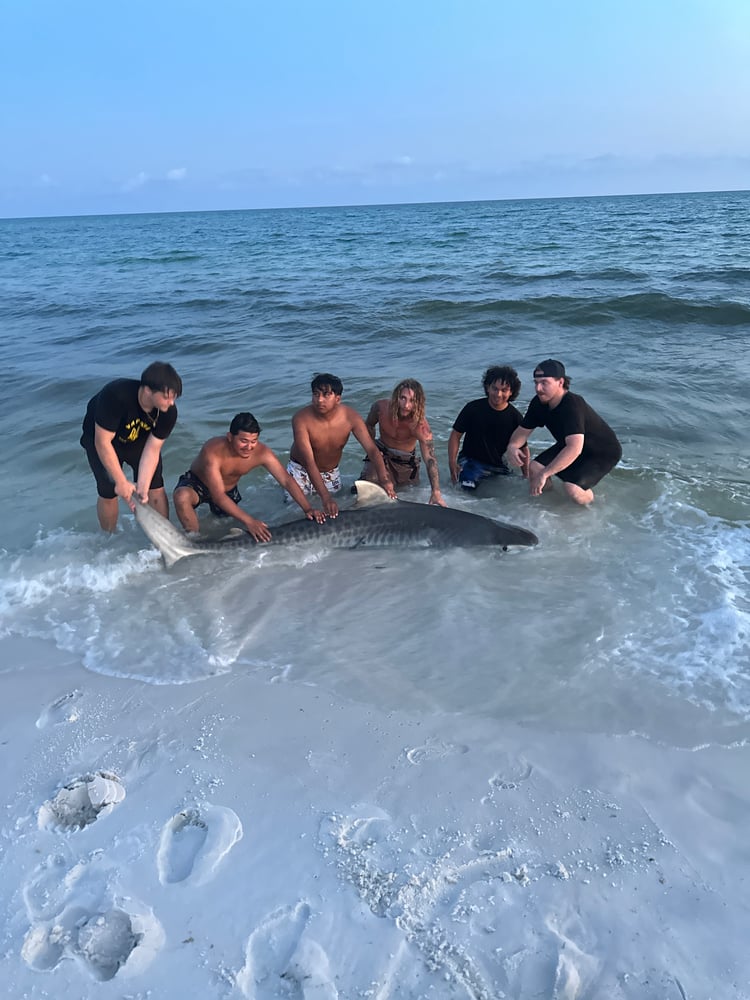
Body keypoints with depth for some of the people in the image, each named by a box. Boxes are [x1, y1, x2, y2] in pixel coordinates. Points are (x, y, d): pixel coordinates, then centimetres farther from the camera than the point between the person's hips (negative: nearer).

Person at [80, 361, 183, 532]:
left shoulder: (169, 412, -29)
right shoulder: (115, 396, -41)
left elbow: (152, 450, -23)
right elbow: (103, 443, -34)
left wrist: (142, 487, -31)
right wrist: (122, 482, -31)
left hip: (139, 439, 3)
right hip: (100, 436, -3)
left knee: (155, 487, -5)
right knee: (108, 492, 0)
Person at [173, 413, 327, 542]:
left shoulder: (262, 453, -28)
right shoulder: (213, 452, -40)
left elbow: (287, 481, -23)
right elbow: (218, 496, -42)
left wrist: (307, 509, -35)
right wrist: (248, 521, -50)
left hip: (229, 490, 5)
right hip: (197, 483, -5)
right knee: (182, 496, -36)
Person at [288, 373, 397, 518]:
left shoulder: (350, 417, -24)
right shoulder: (301, 419, -33)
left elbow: (372, 449, -27)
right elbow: (308, 461, -38)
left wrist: (383, 479, -46)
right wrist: (325, 497, -49)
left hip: (331, 472, 3)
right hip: (301, 470, -3)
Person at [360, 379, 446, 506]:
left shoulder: (420, 424, -32)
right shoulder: (380, 407, -24)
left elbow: (430, 458, -37)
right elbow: (369, 426, 0)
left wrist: (436, 492, -46)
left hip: (406, 460, 0)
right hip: (381, 453, 0)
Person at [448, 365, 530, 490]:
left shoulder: (515, 417, -5)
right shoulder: (473, 408, -10)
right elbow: (456, 435, -4)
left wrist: (526, 476, -5)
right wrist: (452, 463, -16)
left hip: (498, 465, 4)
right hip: (471, 461, -3)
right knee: (469, 489, -28)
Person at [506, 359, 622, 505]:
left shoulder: (572, 406, -37)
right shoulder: (539, 403, -12)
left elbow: (575, 448, -48)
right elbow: (523, 430, -1)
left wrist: (544, 474, -50)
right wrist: (512, 445, -25)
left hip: (604, 453, -7)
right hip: (571, 445, 7)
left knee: (572, 487, -29)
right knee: (535, 468, -12)